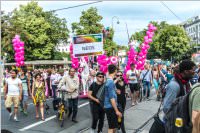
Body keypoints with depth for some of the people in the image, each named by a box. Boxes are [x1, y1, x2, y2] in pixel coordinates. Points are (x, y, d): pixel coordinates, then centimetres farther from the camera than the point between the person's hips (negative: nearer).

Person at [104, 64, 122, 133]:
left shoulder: (109, 81, 7)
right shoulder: (110, 82, -21)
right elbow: (111, 98, -23)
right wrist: (117, 110, -20)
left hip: (110, 107, 9)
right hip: (110, 107, -9)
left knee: (114, 126, 18)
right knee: (111, 127, 0)